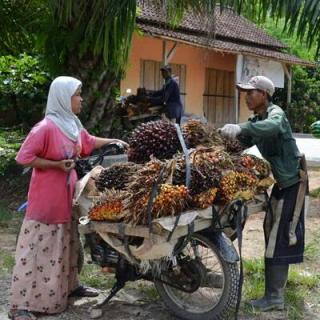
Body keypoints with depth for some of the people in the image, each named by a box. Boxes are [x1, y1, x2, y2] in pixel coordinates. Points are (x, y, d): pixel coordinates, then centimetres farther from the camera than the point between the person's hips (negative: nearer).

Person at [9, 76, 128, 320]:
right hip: (46, 198, -8)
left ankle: (70, 285, 38)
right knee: (38, 248, -5)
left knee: (67, 244, 21)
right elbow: (23, 157, -21)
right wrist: (56, 165, -21)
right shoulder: (46, 128, -21)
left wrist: (113, 141, 23)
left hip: (67, 195, 9)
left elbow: (88, 142, 26)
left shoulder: (73, 124, 6)